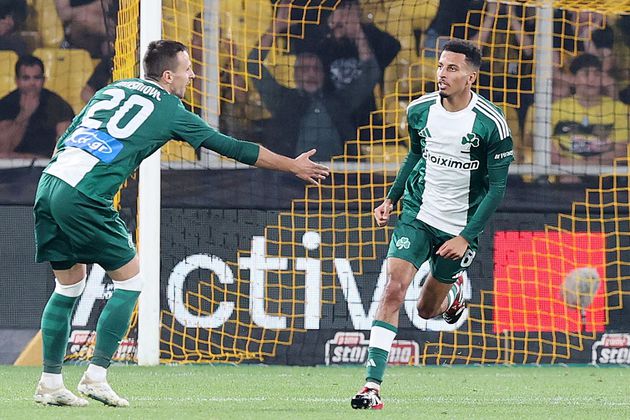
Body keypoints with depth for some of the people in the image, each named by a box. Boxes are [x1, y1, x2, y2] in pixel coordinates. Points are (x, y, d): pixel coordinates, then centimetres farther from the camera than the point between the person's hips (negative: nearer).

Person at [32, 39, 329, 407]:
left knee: (69, 287, 16)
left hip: (49, 183, 7)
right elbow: (233, 148, 12)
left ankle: (50, 383, 14)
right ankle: (96, 376, 1)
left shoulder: (112, 90, 22)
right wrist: (294, 166, 22)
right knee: (130, 281, 7)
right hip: (83, 198, -7)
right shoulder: (171, 111, 5)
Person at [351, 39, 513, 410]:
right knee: (394, 288, -18)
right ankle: (373, 385, -18)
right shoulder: (419, 111, -4)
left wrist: (466, 237, -15)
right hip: (417, 215, 2)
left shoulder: (491, 124, -16)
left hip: (460, 227, -2)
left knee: (427, 310, 10)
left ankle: (454, 291, 49)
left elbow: (497, 187, -10)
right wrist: (392, 199, 9)